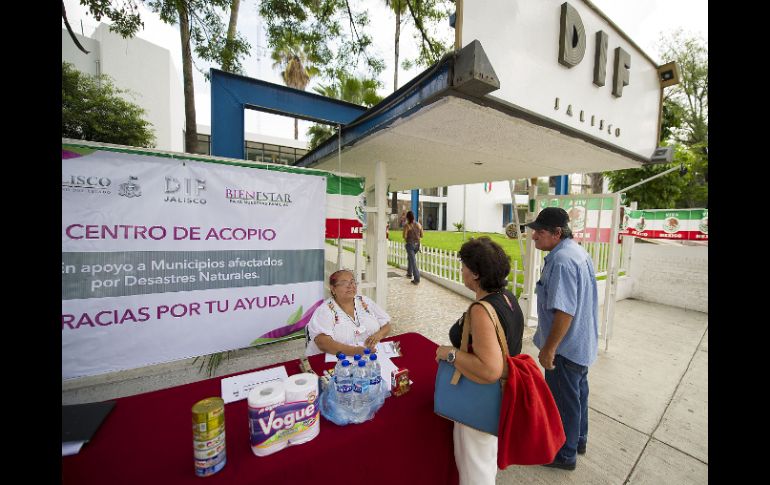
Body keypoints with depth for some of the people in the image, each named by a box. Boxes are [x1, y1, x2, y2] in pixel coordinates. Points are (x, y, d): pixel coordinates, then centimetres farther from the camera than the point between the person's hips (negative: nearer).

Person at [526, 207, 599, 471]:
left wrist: (549, 348, -22)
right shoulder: (578, 252, 4)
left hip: (566, 347, -10)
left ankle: (565, 454, 31)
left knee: (563, 400, 10)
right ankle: (578, 440, 47)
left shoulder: (562, 261, -28)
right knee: (578, 393, 26)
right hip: (582, 343, 10)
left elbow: (564, 311, -31)